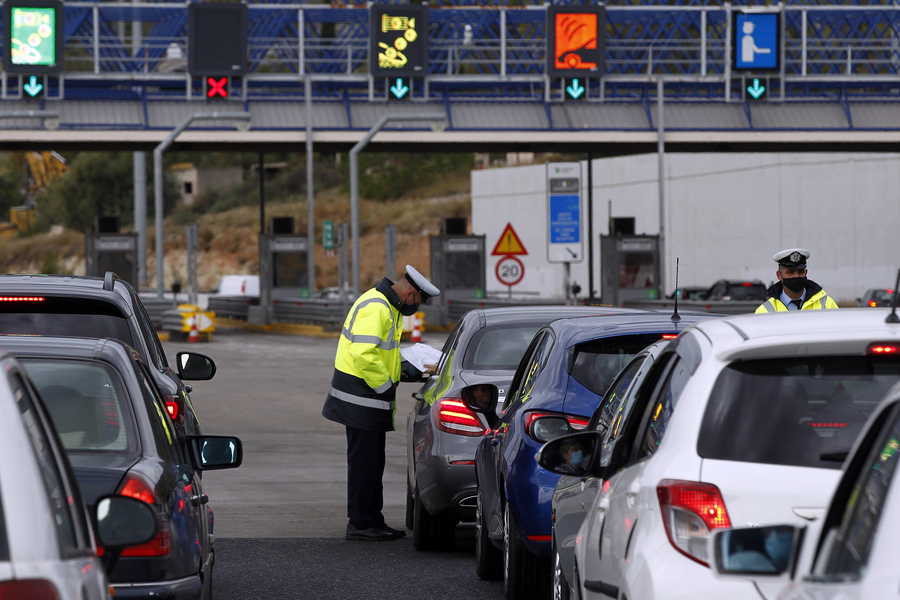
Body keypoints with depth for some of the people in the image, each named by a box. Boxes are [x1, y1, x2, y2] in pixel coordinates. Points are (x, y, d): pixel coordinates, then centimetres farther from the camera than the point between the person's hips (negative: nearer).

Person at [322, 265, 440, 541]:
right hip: (361, 398, -11)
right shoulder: (374, 307, -19)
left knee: (374, 461, 14)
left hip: (373, 399, 11)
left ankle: (374, 520, 20)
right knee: (363, 461, -6)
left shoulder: (389, 307, 16)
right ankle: (359, 524, -2)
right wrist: (385, 386, -18)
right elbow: (364, 353, -28)